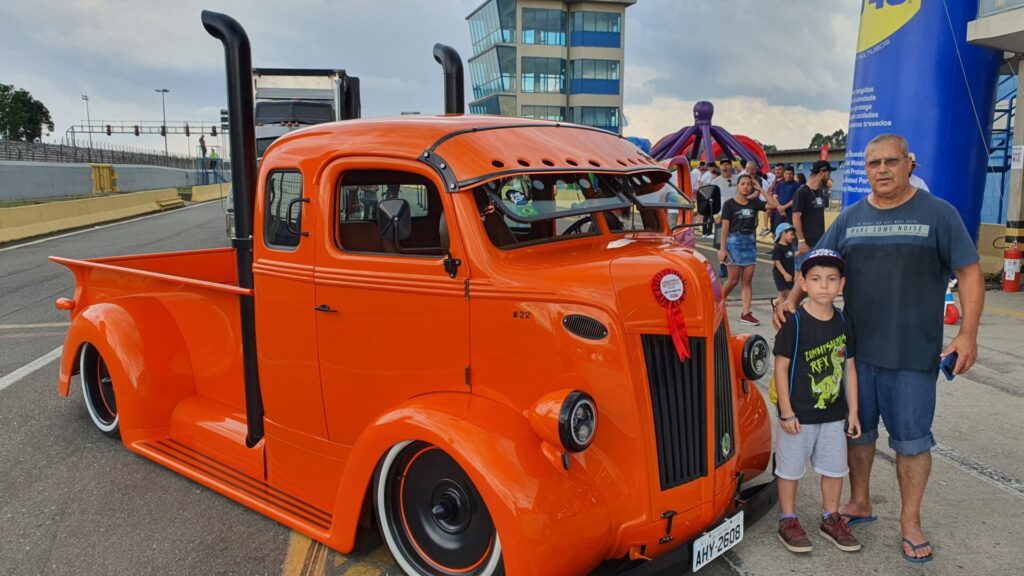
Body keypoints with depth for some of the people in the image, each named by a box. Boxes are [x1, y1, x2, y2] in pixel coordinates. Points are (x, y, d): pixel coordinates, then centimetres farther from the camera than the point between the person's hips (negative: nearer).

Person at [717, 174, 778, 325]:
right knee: (734, 280, -2)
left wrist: (760, 189, -3)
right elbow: (725, 227, -7)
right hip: (734, 241, -4)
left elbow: (773, 205, -4)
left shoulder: (754, 203, 8)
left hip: (750, 241, 4)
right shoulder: (729, 204, -3)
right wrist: (722, 248, -11)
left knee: (747, 280, 2)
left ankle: (746, 314, 4)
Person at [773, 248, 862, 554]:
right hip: (798, 415, -5)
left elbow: (849, 368, 6)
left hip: (834, 414, 5)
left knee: (835, 467, 17)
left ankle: (831, 519, 35)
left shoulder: (844, 323, 0)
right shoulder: (794, 322, -16)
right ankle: (788, 521, 26)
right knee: (791, 468, 9)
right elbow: (781, 367, -14)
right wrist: (786, 412, -14)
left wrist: (853, 411, 7)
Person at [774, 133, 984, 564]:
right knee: (858, 429, 15)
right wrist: (792, 299, -8)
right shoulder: (850, 218, 7)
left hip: (913, 355, -3)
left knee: (912, 439, 5)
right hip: (857, 350, 4)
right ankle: (860, 503, 33)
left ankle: (910, 523, 21)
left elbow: (969, 273, -4)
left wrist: (967, 333, -14)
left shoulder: (938, 214, -3)